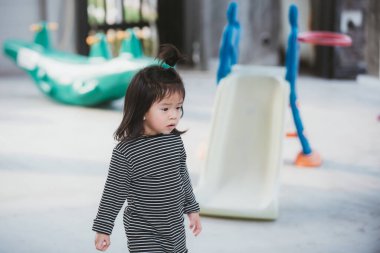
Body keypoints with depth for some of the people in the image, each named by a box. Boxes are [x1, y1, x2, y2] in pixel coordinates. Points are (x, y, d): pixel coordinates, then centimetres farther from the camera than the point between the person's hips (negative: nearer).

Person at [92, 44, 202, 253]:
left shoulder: (175, 140, -2)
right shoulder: (125, 151, -21)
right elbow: (114, 193, -13)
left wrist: (191, 209, 20)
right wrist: (103, 229, -9)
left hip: (175, 227, 7)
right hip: (144, 233, -7)